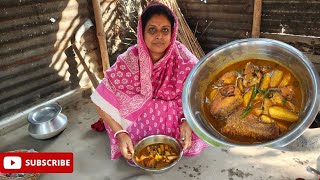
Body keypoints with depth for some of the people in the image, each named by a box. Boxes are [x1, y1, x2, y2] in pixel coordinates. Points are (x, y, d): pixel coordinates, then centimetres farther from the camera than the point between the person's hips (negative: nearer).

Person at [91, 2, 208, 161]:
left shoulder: (183, 59, -20)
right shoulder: (129, 61, -23)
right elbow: (103, 101, -19)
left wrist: (187, 121, -25)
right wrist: (120, 133, -26)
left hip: (175, 117, 2)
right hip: (140, 116, -1)